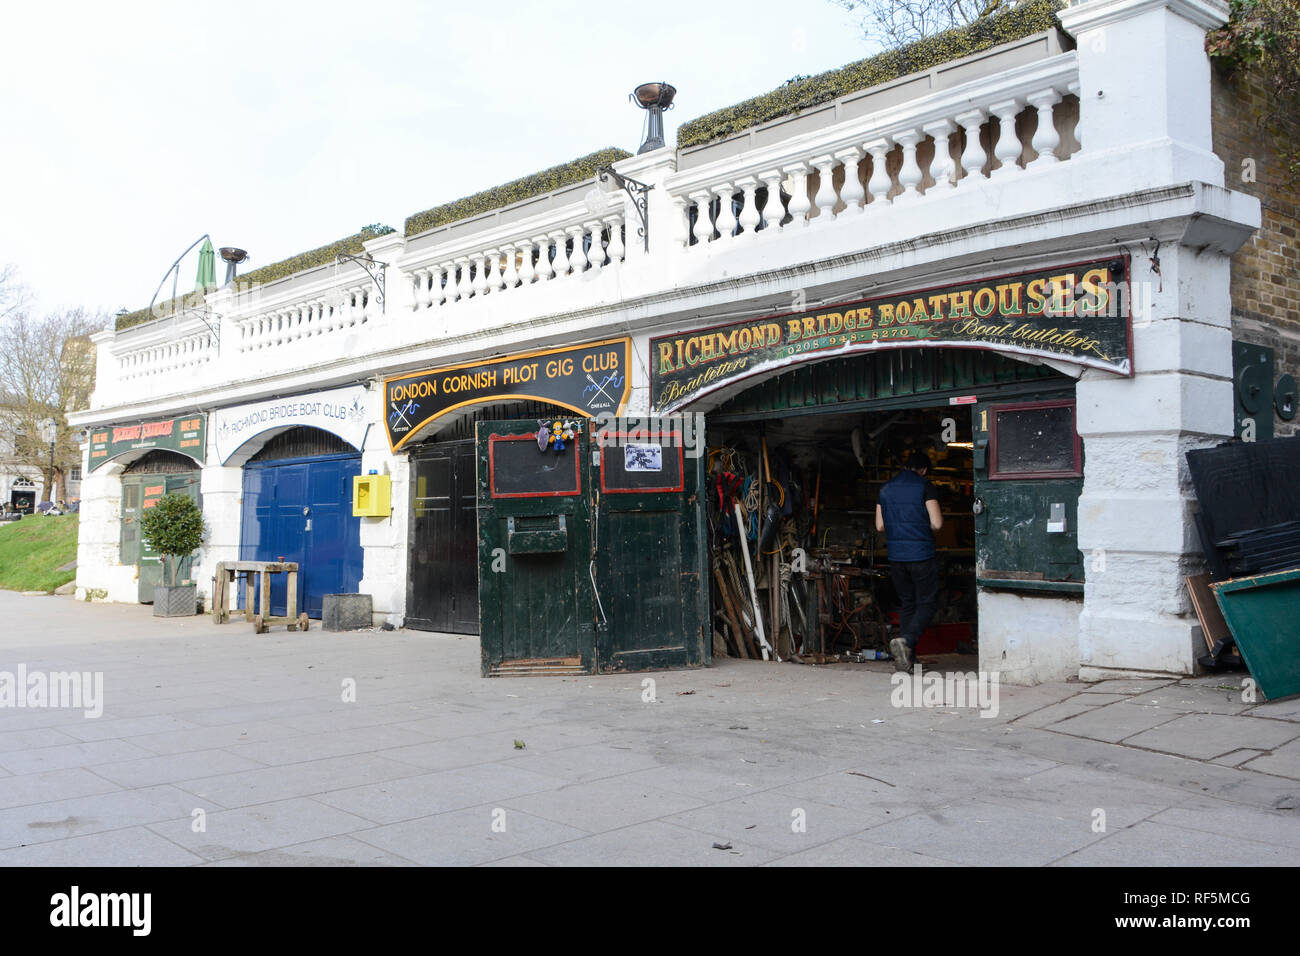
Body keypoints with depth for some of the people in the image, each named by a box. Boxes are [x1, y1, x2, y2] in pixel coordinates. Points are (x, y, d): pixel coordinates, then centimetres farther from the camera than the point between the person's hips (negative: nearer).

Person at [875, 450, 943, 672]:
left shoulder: (886, 489, 8)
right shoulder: (925, 487, -7)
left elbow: (880, 526, 9)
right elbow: (936, 523, -12)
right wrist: (925, 529, 8)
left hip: (896, 556, 5)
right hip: (922, 554, -5)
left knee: (907, 603, 14)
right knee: (927, 602, 3)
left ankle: (906, 656, 11)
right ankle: (906, 641, -19)